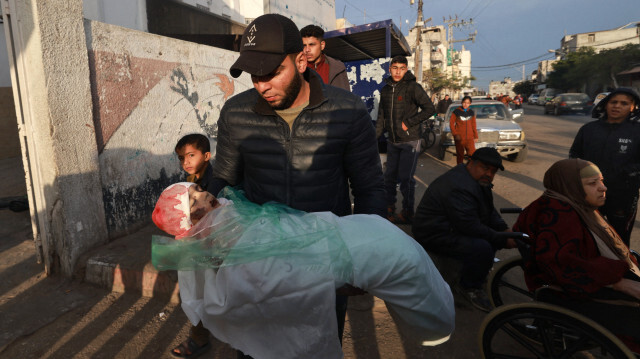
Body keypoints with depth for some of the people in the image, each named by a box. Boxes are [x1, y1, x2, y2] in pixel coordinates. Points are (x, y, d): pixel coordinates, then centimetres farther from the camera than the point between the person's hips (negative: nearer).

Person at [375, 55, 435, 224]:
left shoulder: (413, 87, -7)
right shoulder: (386, 89, 11)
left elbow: (429, 109, -10)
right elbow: (381, 117, 15)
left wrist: (409, 123, -13)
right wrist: (374, 137, 7)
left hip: (410, 141, -6)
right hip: (392, 141, 6)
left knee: (406, 178, -5)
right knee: (390, 176, 11)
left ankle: (407, 213, 8)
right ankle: (389, 208, 24)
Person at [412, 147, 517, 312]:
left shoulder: (478, 180, 8)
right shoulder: (459, 187, -28)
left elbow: (490, 211, 15)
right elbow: (470, 227, -30)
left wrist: (504, 229, -3)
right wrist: (503, 240, -21)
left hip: (452, 226, 11)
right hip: (435, 235, -11)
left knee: (496, 230, 9)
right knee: (482, 248, -29)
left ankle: (480, 269, 25)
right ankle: (469, 287, -4)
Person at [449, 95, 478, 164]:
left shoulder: (471, 112, 10)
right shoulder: (457, 111, 0)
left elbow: (473, 125, 15)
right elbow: (451, 123, -1)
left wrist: (475, 136, 14)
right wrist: (455, 134, -9)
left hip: (470, 138, 2)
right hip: (459, 138, -2)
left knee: (472, 154, -6)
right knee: (460, 155, 3)